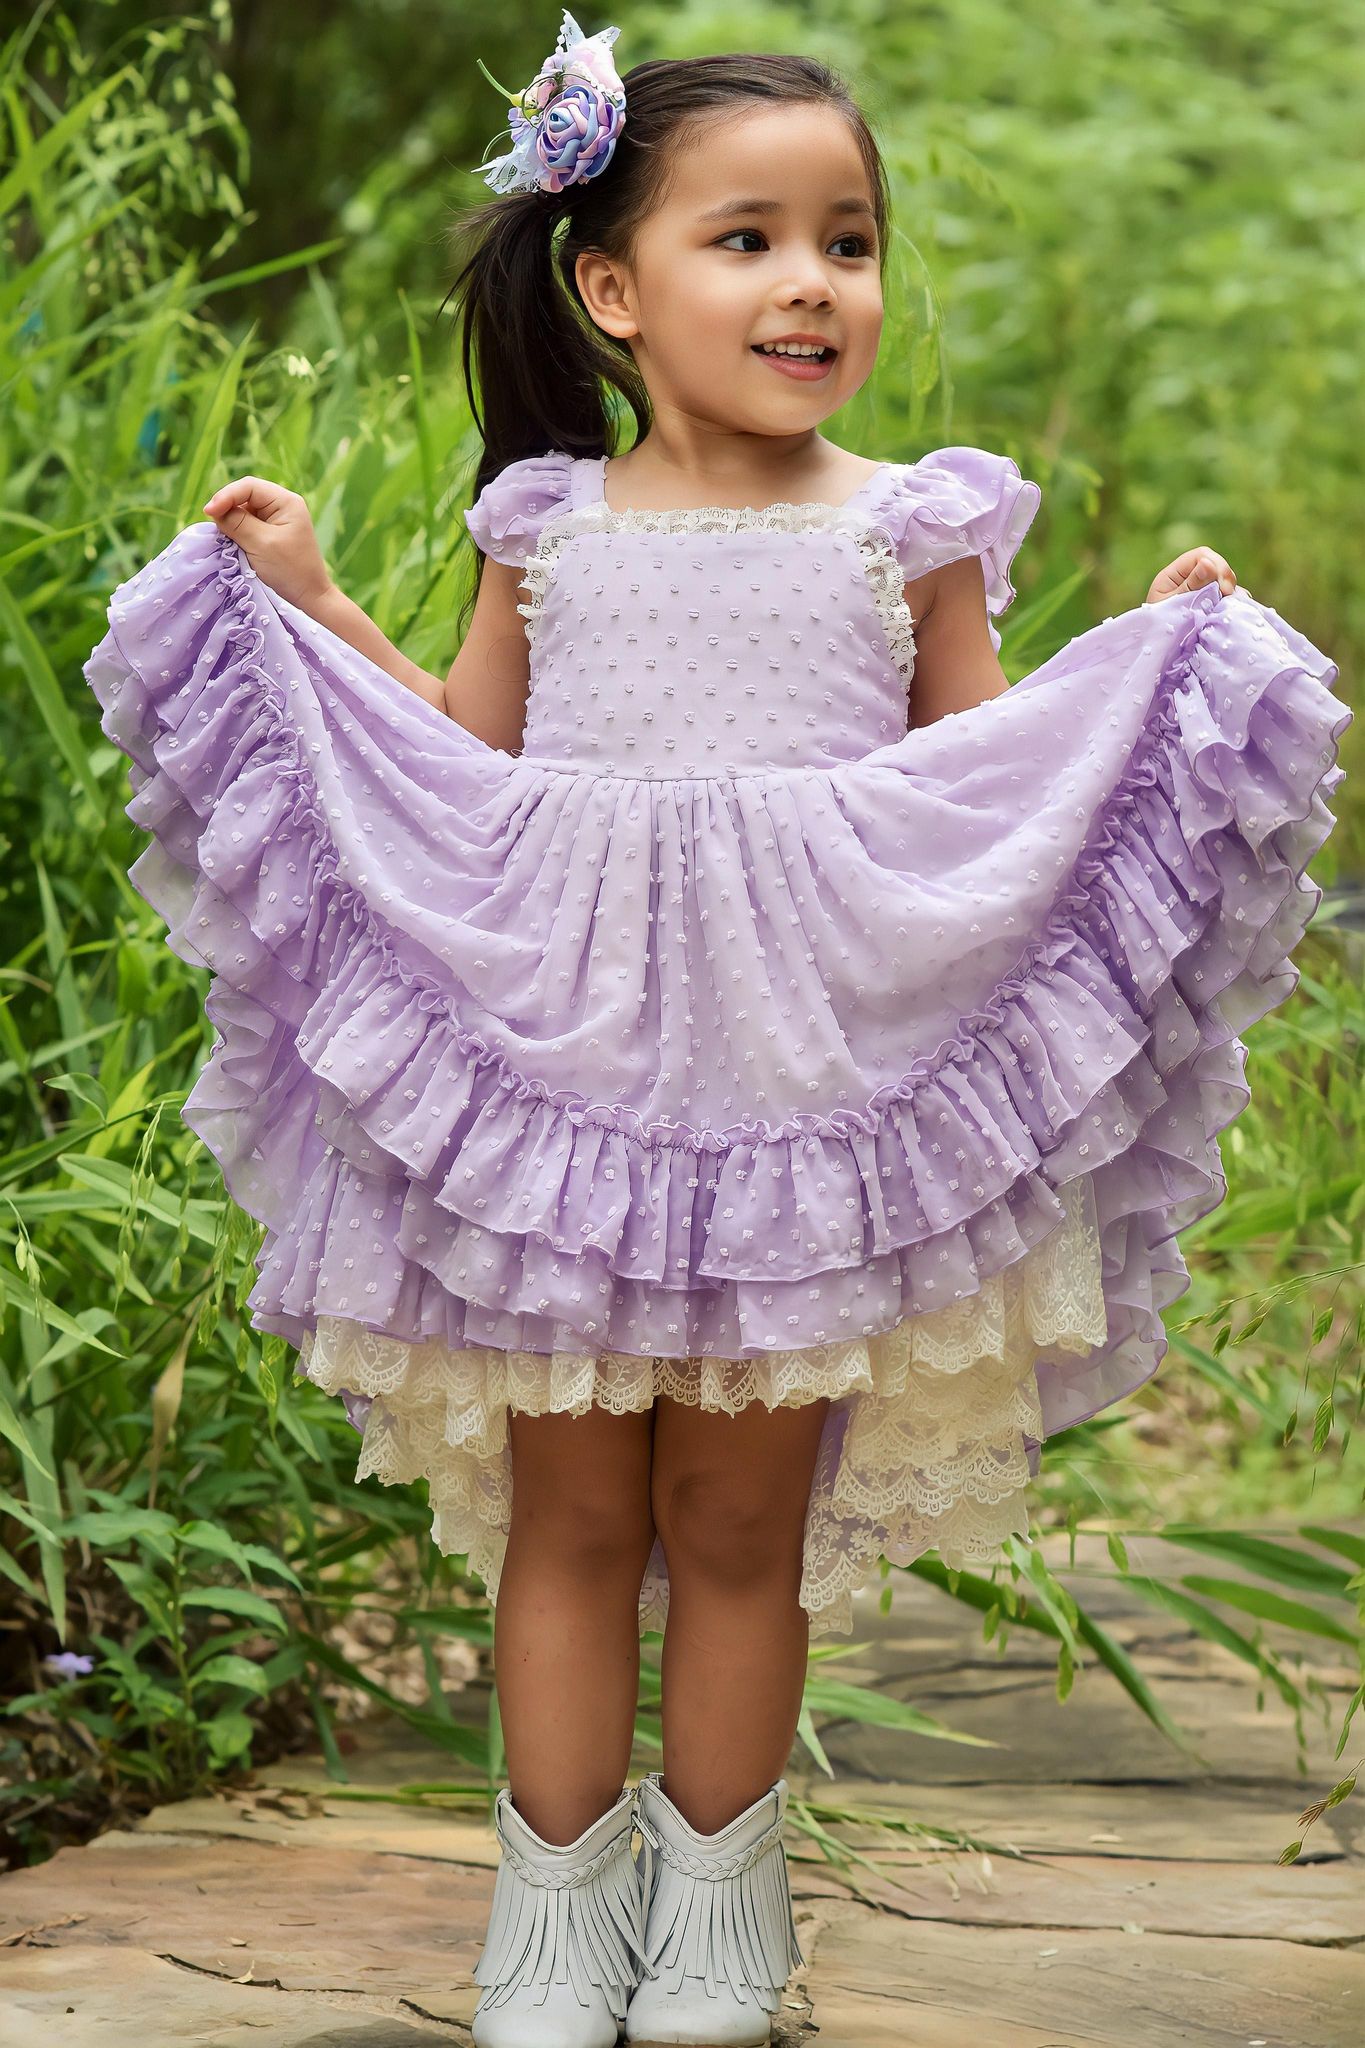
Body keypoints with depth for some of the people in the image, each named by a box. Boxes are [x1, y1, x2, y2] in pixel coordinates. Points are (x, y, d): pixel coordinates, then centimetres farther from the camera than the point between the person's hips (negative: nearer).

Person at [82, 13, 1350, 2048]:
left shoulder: (910, 531, 3)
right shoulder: (551, 528, 5)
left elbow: (987, 783, 8)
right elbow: (461, 760, 17)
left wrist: (1158, 656, -3)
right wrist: (306, 599, 12)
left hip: (801, 1087, -1)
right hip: (562, 1062, 1)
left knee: (742, 1522, 6)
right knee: (570, 1513, 6)